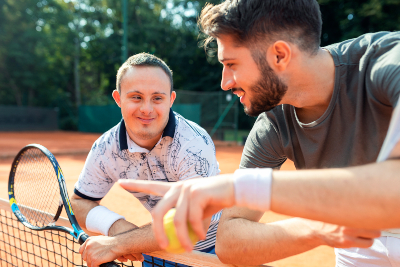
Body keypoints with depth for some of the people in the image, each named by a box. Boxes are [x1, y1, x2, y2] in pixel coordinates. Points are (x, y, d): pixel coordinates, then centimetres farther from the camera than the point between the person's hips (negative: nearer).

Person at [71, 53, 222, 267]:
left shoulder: (194, 144, -31)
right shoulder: (105, 149, -16)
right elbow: (80, 202, -4)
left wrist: (117, 245, -37)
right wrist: (114, 224, -24)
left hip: (209, 249, -3)